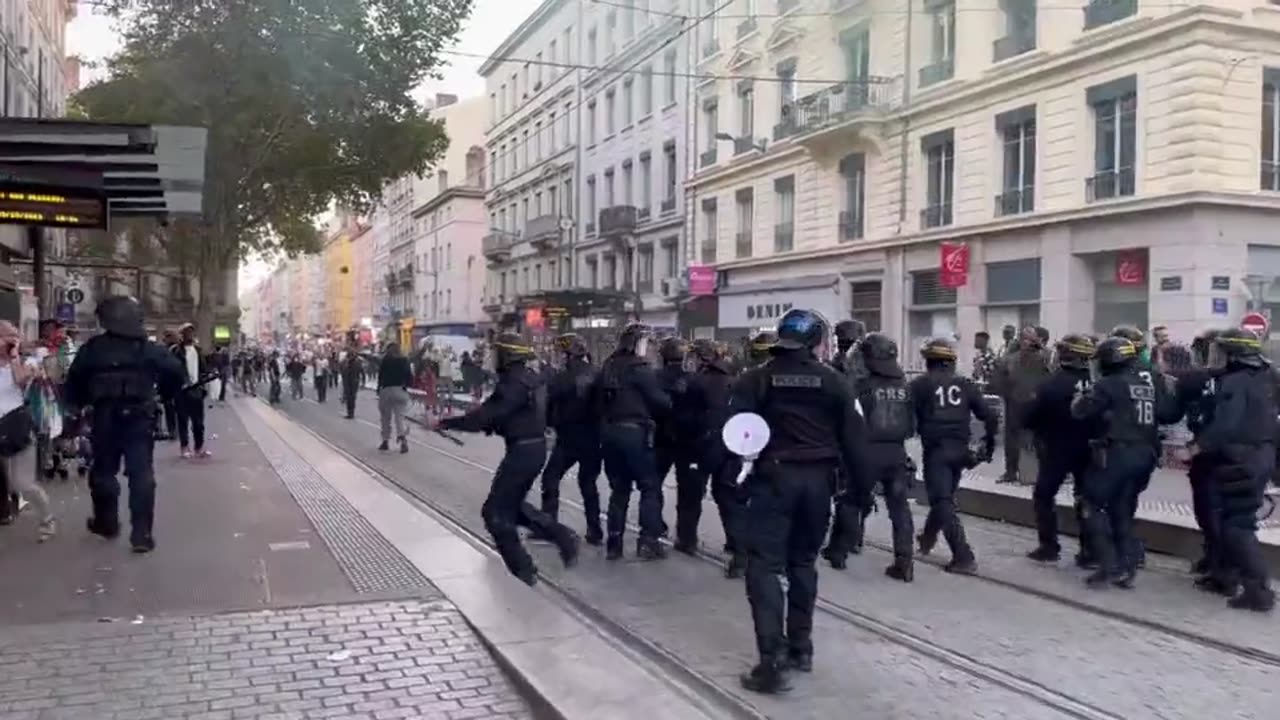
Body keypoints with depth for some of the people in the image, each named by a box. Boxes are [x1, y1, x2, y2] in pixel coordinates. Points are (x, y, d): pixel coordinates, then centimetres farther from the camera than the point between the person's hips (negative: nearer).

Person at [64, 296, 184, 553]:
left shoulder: (93, 348, 0)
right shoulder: (147, 348, -1)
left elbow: (74, 380, -2)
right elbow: (176, 371, -8)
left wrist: (79, 402, 15)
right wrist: (164, 393, 9)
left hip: (105, 417, 1)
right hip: (138, 417, -1)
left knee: (103, 470, 19)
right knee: (142, 474, -1)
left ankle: (107, 522, 32)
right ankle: (142, 534, -5)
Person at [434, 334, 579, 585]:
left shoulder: (514, 383, -20)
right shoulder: (530, 377, 10)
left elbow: (485, 415, -23)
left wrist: (447, 422, -16)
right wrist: (490, 424, 7)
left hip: (522, 451, -10)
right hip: (534, 447, 10)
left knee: (495, 512, 1)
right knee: (512, 505, 24)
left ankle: (522, 571, 6)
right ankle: (563, 536, 19)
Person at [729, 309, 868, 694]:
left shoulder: (756, 379, -1)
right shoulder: (834, 381, 2)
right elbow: (853, 439, 2)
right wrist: (860, 485, 9)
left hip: (774, 478, -3)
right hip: (817, 479, 3)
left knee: (766, 565, -3)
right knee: (803, 562, 18)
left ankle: (772, 661, -12)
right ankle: (800, 647, 25)